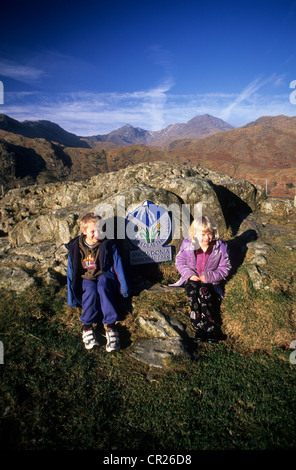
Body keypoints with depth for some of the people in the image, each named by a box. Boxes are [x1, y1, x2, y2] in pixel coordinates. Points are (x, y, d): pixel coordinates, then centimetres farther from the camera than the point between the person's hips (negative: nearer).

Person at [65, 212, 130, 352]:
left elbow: (117, 264, 1)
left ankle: (110, 325, -39)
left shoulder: (107, 244, -2)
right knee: (91, 290, -33)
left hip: (103, 276, -1)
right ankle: (87, 326, -33)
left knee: (102, 287, -35)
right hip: (85, 279, 1)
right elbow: (71, 271, 4)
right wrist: (71, 296, 1)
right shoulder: (75, 247, -1)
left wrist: (123, 285, -3)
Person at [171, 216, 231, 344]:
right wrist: (189, 274, -11)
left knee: (204, 290, -33)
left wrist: (209, 276, -16)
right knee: (192, 290, -31)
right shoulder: (187, 245, -4)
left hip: (210, 281, -1)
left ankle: (211, 327, -25)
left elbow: (225, 268, -2)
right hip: (192, 279, 2)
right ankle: (199, 326, -27)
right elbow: (180, 262, 6)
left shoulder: (220, 248, -6)